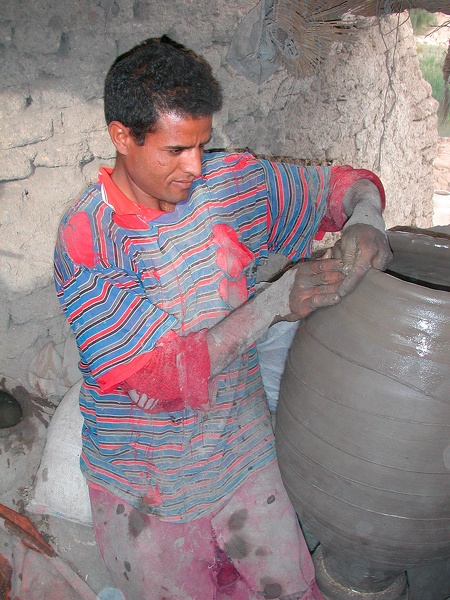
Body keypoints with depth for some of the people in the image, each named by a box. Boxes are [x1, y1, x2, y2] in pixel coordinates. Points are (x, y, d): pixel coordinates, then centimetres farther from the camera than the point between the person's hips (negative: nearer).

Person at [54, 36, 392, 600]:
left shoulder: (232, 182, -9)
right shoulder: (84, 240, -22)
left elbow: (347, 182, 4)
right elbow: (160, 378, -27)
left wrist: (365, 220, -20)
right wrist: (275, 301, -30)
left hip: (243, 458, 3)